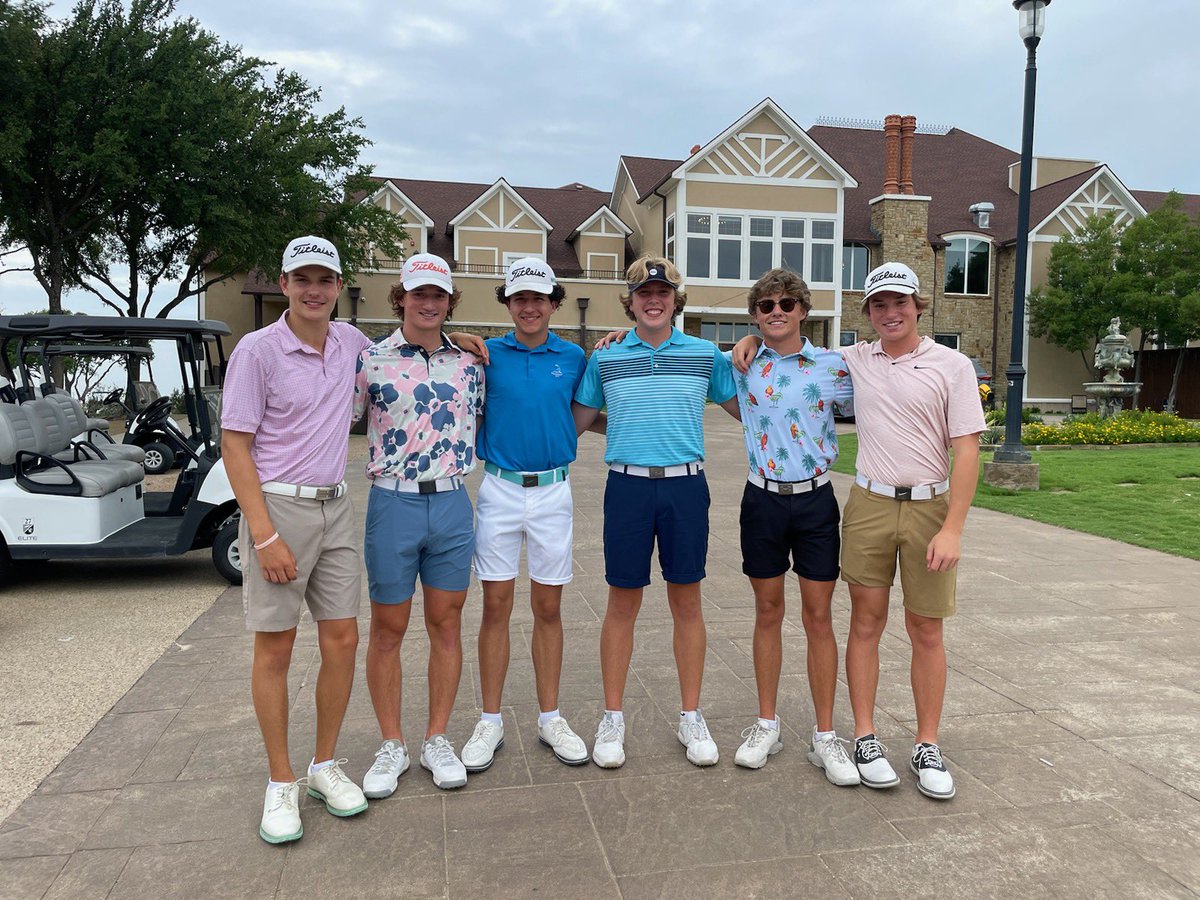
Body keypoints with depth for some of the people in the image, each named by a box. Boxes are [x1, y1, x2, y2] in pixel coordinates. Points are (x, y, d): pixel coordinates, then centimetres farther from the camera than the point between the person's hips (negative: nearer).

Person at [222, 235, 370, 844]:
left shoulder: (349, 341, 7)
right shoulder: (257, 350, -9)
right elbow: (234, 445, -10)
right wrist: (265, 535, -17)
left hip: (334, 507, 5)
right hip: (277, 506, -5)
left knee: (342, 640, 7)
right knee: (275, 649, 4)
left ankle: (325, 767, 24)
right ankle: (281, 784, 18)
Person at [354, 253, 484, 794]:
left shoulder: (469, 363, 7)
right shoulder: (370, 360, -3)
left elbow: (482, 424, 21)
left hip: (452, 505, 3)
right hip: (393, 505, -2)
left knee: (446, 625, 10)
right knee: (388, 629, 7)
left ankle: (438, 740, 25)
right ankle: (391, 745, 23)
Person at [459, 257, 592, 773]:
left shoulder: (573, 358, 5)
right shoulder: (487, 354, 2)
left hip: (553, 492, 1)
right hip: (499, 490, -1)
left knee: (548, 608, 8)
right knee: (496, 606, 4)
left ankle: (550, 718, 21)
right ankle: (490, 722, 17)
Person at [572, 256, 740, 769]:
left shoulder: (706, 355, 7)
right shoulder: (604, 358, 6)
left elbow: (745, 409, 15)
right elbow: (576, 422, 13)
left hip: (686, 485, 1)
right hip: (627, 486, 0)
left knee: (686, 603, 8)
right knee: (622, 605, 6)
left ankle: (691, 717, 23)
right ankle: (612, 719, 20)